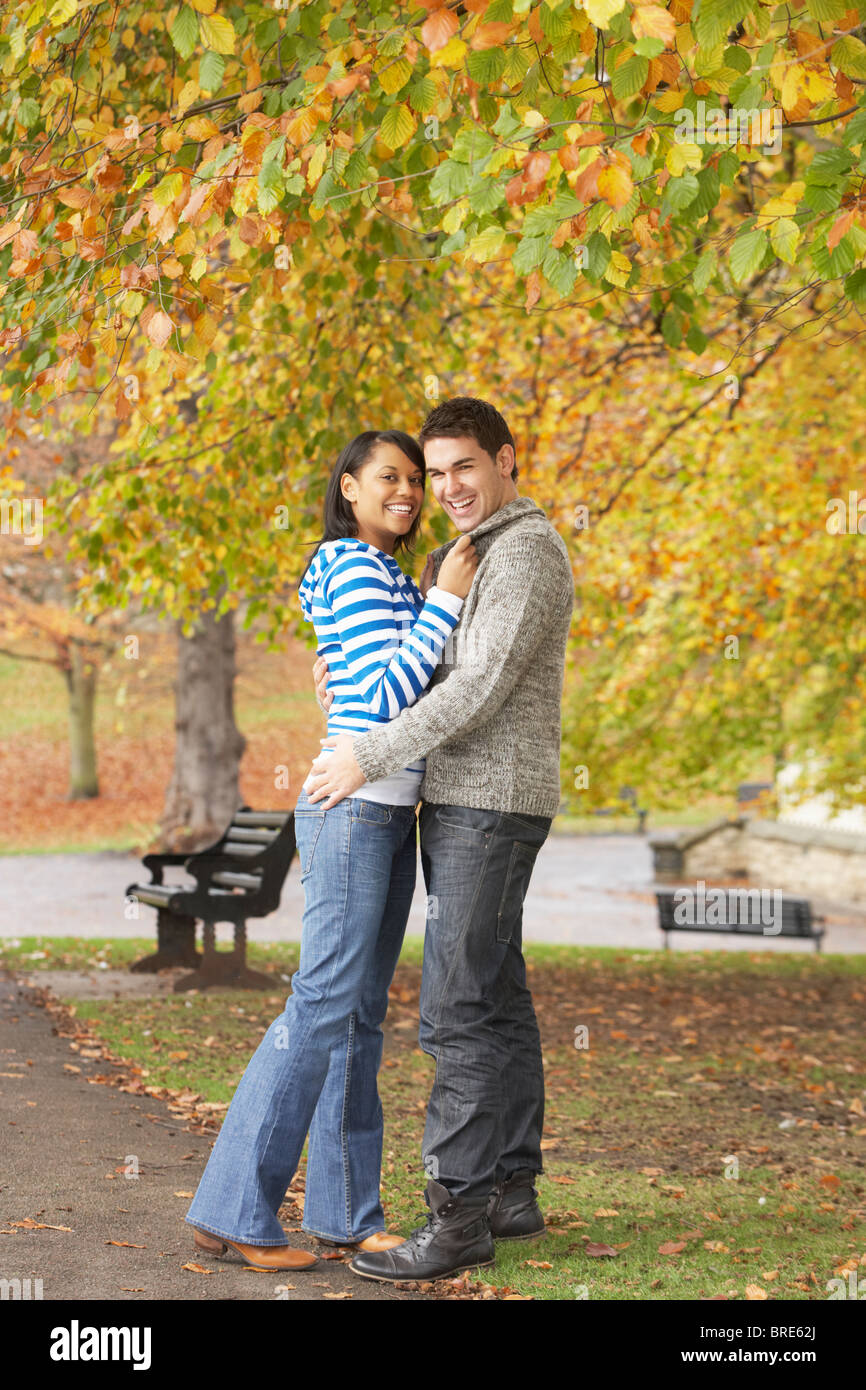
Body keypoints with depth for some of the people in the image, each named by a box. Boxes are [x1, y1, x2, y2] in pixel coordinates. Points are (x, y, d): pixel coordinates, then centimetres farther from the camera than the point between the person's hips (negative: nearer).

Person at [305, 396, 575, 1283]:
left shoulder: (529, 552, -14)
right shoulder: (462, 558, 19)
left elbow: (482, 688, -21)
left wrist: (369, 757, -18)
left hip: (492, 806, -10)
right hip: (461, 805, 10)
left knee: (458, 1007, -12)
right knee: (496, 1002, 11)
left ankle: (458, 1215, -10)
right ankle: (511, 1191, 18)